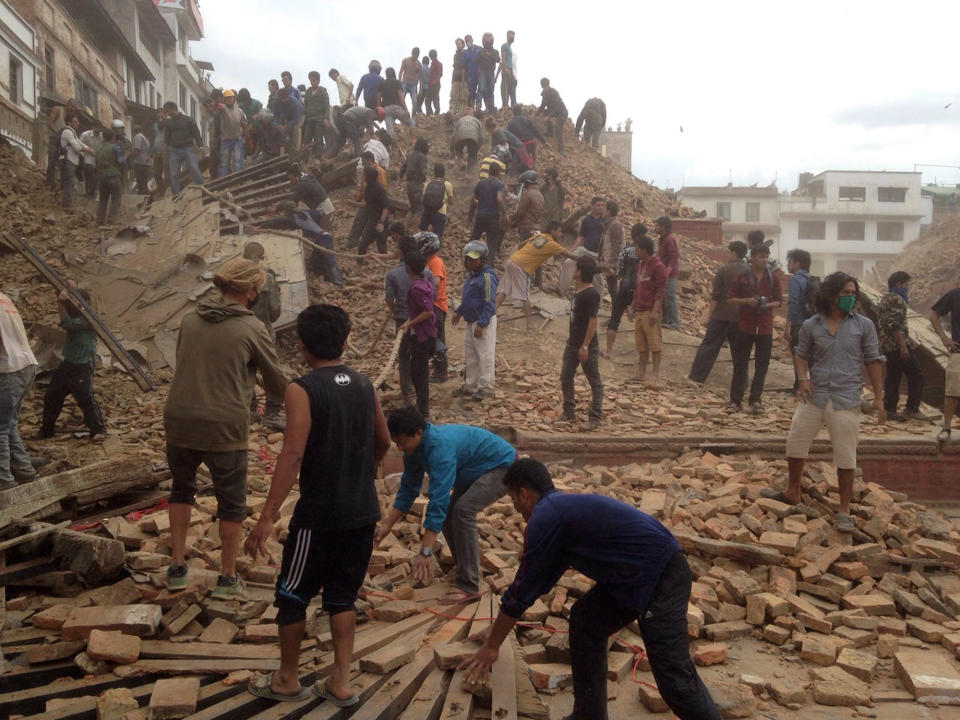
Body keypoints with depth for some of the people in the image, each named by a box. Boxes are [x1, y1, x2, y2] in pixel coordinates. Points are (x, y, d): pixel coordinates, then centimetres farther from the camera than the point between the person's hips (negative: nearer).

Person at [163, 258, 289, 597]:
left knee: (182, 489, 27)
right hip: (225, 428, -4)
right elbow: (277, 383, -4)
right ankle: (227, 578, 23)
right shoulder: (252, 328, -9)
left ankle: (176, 568, 29)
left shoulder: (190, 319, 4)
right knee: (231, 503, 14)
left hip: (179, 421, 5)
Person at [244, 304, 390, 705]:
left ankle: (287, 681, 29)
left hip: (319, 515, -6)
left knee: (292, 596, 14)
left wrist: (267, 517, -22)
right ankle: (340, 683, 24)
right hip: (363, 513, 6)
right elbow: (383, 443, 17)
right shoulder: (364, 385, 4)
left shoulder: (302, 390, -14)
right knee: (342, 596, 19)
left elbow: (292, 455, -23)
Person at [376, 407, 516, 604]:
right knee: (448, 512, 2)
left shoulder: (440, 446, -35)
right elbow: (408, 489, 7)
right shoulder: (413, 449, -5)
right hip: (476, 472, 10)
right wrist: (387, 525, 2)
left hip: (502, 467, -10)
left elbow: (438, 499, -39)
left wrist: (425, 552, -39)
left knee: (463, 509, -25)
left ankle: (468, 587, -21)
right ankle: (462, 568, 22)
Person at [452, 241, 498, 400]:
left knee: (485, 356, -2)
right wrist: (458, 312, 18)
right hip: (471, 321, 10)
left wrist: (481, 324, -24)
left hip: (484, 322, -10)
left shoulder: (487, 276, -18)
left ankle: (485, 388, 7)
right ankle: (470, 385, 28)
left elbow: (489, 304, -22)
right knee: (470, 356, 17)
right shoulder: (471, 274, 11)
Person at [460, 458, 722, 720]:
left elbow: (523, 589, -5)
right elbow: (539, 581, 27)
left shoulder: (543, 519, -11)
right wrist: (499, 626, 34)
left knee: (673, 673, -8)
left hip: (660, 577, -10)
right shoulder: (564, 507, 18)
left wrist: (492, 645, 8)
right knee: (585, 621, 12)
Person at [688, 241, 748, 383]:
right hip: (741, 317, 4)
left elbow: (715, 296, -8)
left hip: (722, 315, -4)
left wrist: (709, 314, -1)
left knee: (709, 346, 1)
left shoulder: (724, 270, -8)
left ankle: (697, 376, 2)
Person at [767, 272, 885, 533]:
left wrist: (879, 398, 0)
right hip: (814, 396, 2)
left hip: (846, 401, -2)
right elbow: (802, 355, 12)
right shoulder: (811, 326, 1)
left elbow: (873, 361, 2)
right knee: (795, 445, 12)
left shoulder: (863, 325, -2)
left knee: (846, 458, 3)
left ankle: (844, 510, 18)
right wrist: (803, 378, -7)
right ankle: (792, 492, 34)